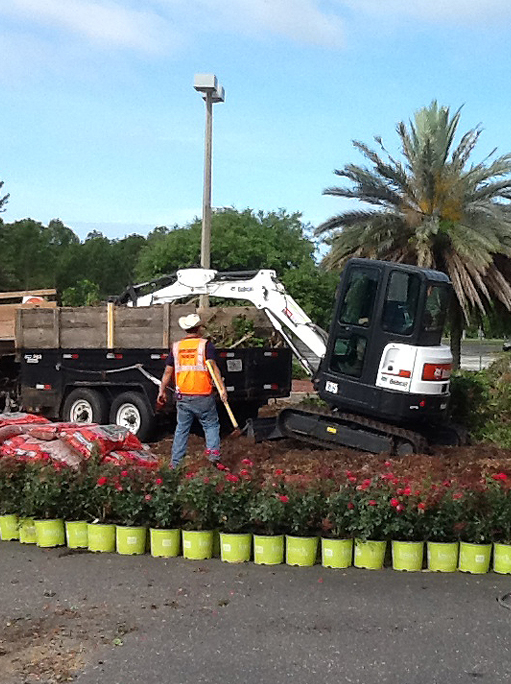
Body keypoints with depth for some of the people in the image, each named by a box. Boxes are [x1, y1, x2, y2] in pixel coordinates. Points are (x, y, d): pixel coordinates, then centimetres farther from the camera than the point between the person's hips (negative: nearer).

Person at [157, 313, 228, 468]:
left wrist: (162, 391, 20)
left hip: (183, 396, 3)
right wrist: (222, 388, -18)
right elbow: (213, 366, -15)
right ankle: (213, 453, -9)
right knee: (211, 425, 9)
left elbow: (168, 372, 10)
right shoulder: (206, 345, -3)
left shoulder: (176, 347, 8)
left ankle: (175, 462, 13)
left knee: (181, 429, 12)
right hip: (203, 396, -3)